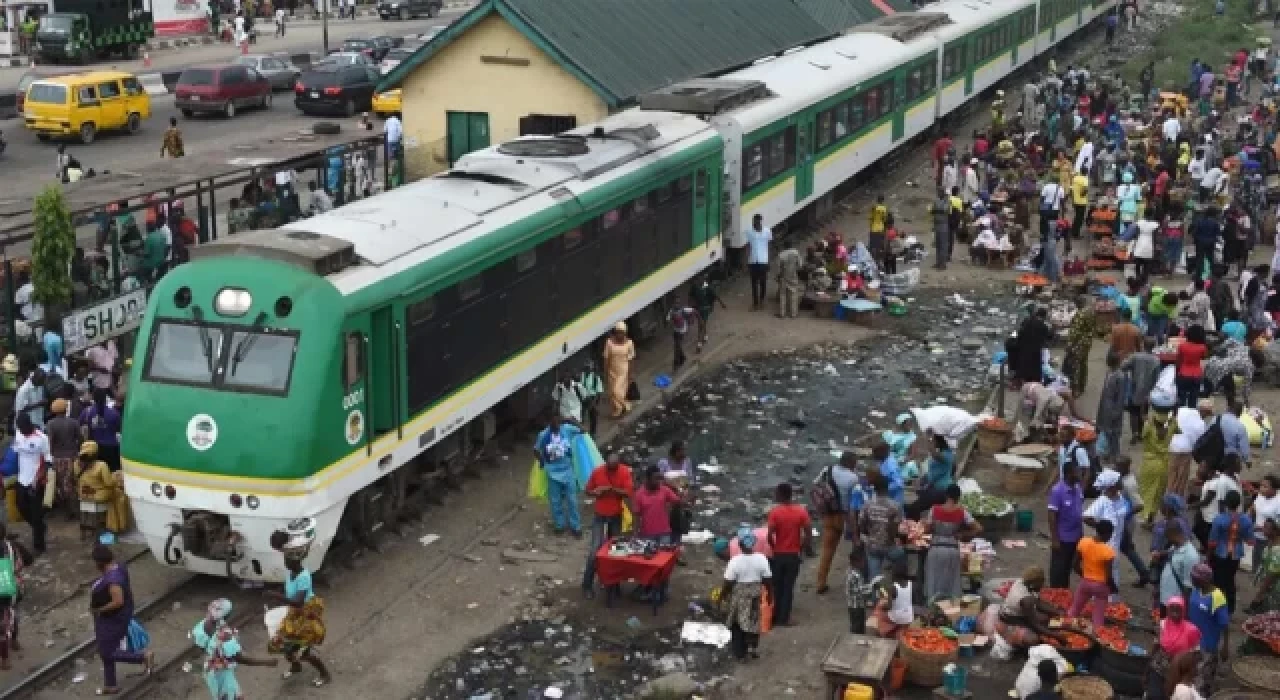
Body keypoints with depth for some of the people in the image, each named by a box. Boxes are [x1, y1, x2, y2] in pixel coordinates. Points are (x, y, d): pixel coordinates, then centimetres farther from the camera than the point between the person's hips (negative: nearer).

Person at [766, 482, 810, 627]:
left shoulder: (774, 512, -13)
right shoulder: (801, 511, -5)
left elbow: (770, 535, -17)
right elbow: (808, 533, -9)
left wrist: (774, 546, 1)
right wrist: (802, 548, 4)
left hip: (778, 555, -2)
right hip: (794, 555, 2)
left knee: (776, 587, 13)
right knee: (789, 587, 9)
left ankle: (776, 616, 17)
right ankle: (784, 618, 10)